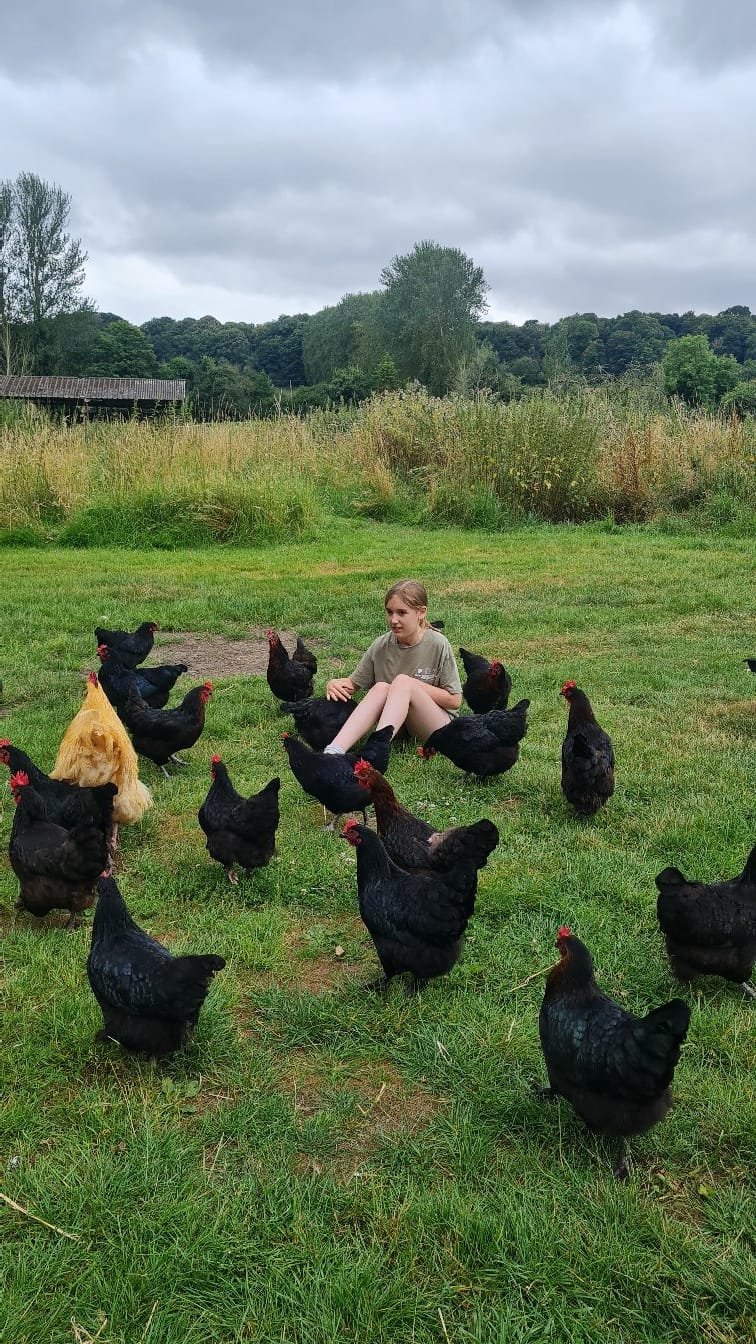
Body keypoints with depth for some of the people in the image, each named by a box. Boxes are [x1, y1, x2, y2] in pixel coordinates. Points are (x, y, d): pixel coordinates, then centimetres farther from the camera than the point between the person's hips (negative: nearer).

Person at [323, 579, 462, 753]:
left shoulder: (438, 645, -11)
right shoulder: (381, 646, -2)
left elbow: (454, 700, -9)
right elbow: (354, 683, 7)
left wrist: (414, 685, -16)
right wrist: (335, 683, -15)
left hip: (439, 723, -3)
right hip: (397, 724, 3)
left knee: (403, 681, -29)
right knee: (381, 687, -28)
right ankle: (333, 751, -44)